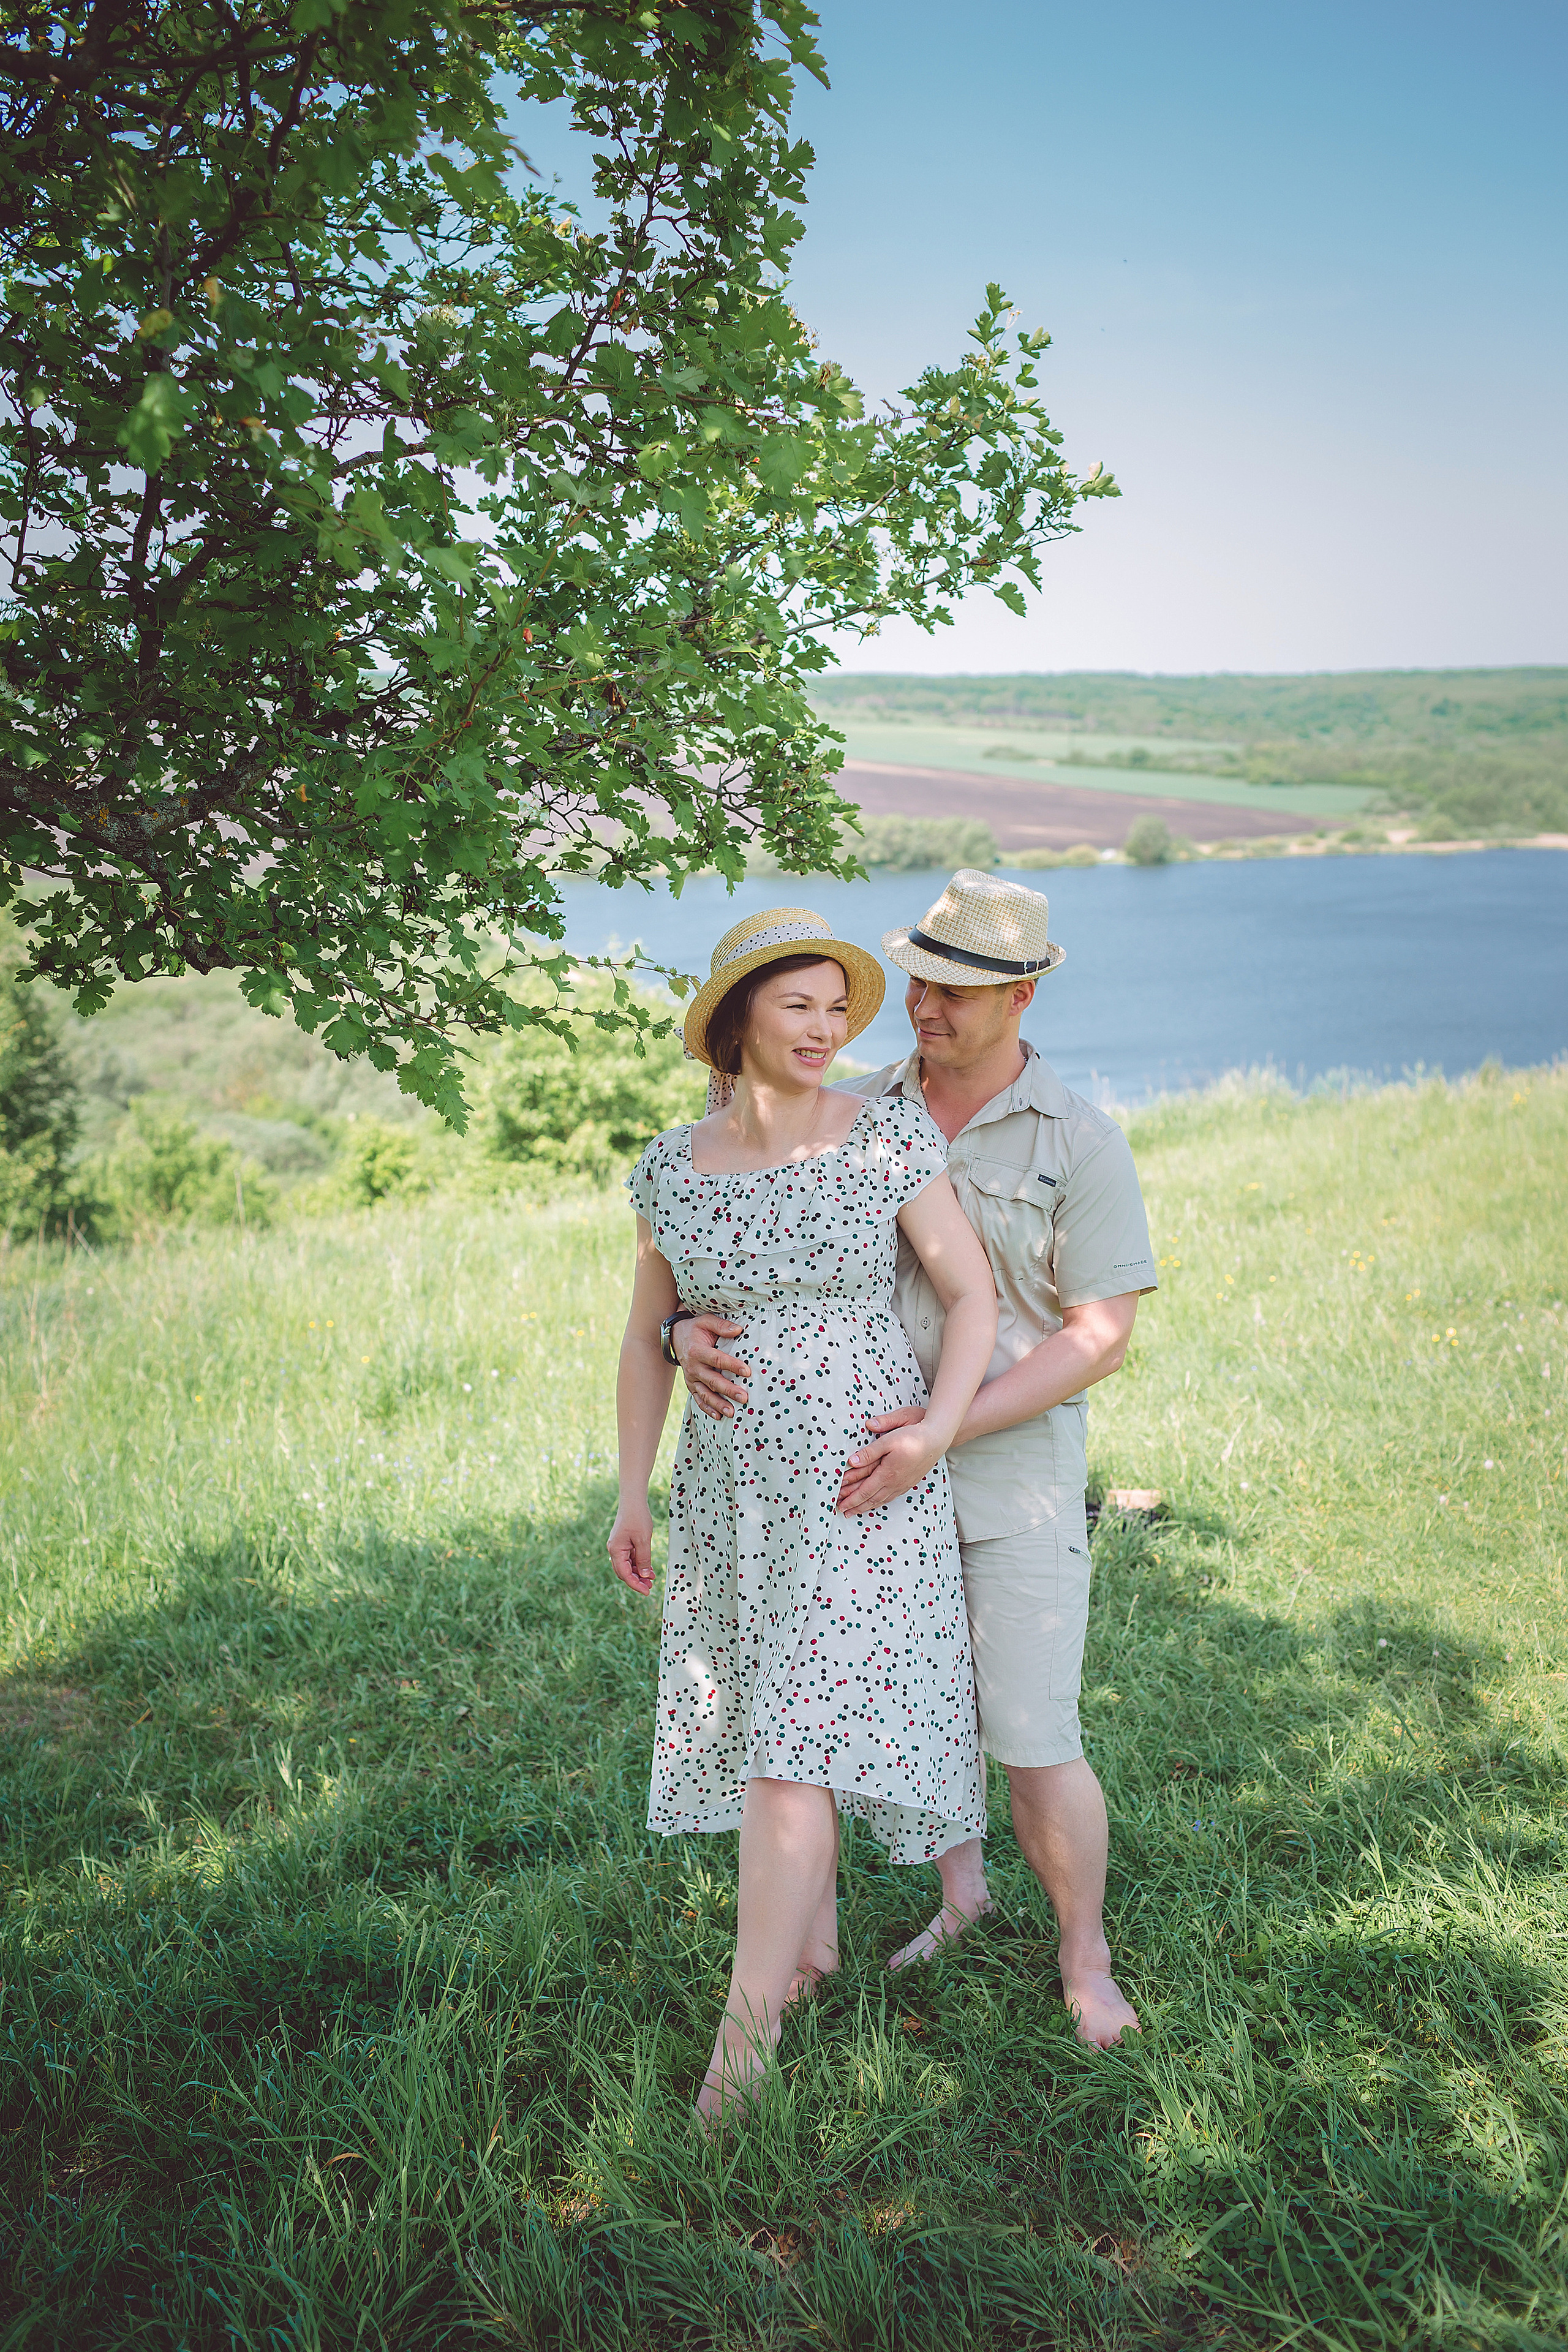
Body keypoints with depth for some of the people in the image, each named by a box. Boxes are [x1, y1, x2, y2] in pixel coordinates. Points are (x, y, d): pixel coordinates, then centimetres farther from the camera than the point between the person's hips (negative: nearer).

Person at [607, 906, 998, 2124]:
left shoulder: (891, 1138, -6)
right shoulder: (672, 1168, 3)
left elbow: (974, 1297, -3)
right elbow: (648, 1339, 12)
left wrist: (935, 1431, -17)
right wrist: (633, 1494, 8)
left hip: (864, 1481, -4)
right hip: (732, 1484, 4)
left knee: (801, 1729, -9)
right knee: (773, 1718, 13)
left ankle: (746, 2030, -2)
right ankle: (816, 1944, 35)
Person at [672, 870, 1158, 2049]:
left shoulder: (1081, 1141, -9)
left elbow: (1104, 1334, -13)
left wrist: (950, 1424, -23)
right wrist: (695, 1329, -20)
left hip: (1018, 1466, -4)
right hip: (880, 1462, 4)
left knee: (1034, 1743, -1)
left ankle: (1087, 1961, 23)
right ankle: (960, 1890, 43)